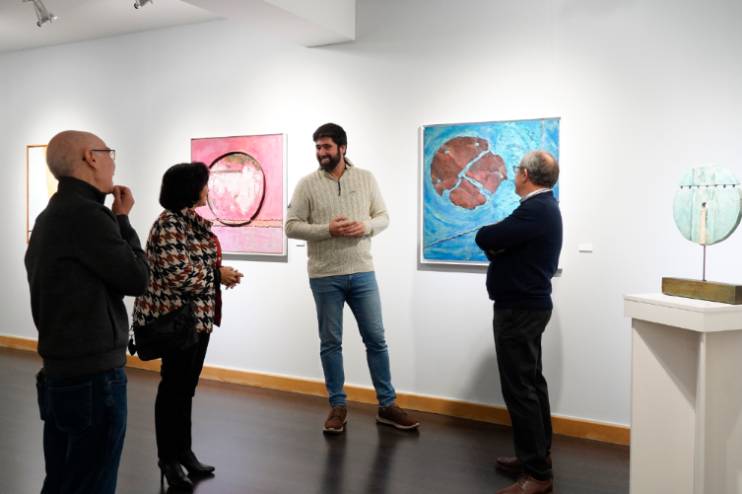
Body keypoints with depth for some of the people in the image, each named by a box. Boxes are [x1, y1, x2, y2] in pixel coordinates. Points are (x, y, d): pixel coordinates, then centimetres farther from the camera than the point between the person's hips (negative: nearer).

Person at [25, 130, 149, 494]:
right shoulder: (87, 214, -19)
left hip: (60, 370, 10)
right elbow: (136, 279, -11)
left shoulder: (51, 216, 12)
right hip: (93, 375, -10)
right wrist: (122, 219, -3)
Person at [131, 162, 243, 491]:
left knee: (186, 388, 16)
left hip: (198, 316, 9)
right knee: (174, 388, 3)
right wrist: (218, 275, -13)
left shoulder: (193, 220, 12)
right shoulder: (170, 223, -17)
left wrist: (220, 273, 1)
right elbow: (179, 274, -24)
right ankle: (168, 460, 17)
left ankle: (184, 451, 28)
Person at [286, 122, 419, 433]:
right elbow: (291, 226, -6)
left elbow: (383, 217, 7)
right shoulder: (307, 184, -2)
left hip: (362, 273, 2)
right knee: (330, 343, 7)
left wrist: (365, 226, -15)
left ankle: (387, 405, 20)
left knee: (376, 339, 7)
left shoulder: (366, 179, 4)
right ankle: (338, 406, 22)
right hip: (325, 277, -1)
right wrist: (327, 230, -19)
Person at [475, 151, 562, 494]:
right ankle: (538, 455, 29)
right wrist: (499, 242, -10)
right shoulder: (543, 207, 14)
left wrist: (494, 240, -2)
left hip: (519, 309, -11)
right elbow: (507, 243, 11)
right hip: (528, 305, 11)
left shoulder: (535, 210, -21)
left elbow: (484, 239, -23)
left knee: (519, 388, -7)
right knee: (531, 382, 17)